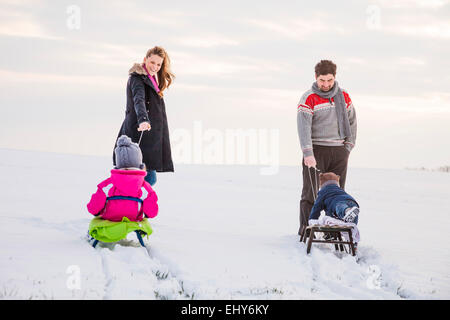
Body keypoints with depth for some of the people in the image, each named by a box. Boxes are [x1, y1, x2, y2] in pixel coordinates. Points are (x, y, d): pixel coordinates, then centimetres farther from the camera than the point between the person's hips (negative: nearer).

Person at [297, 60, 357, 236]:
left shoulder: (343, 96, 9)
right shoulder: (308, 99, -6)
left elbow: (351, 121, 18)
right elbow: (304, 126, -16)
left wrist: (348, 147, 8)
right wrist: (308, 153, -27)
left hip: (339, 151, 4)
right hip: (316, 150, -4)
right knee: (311, 193, -4)